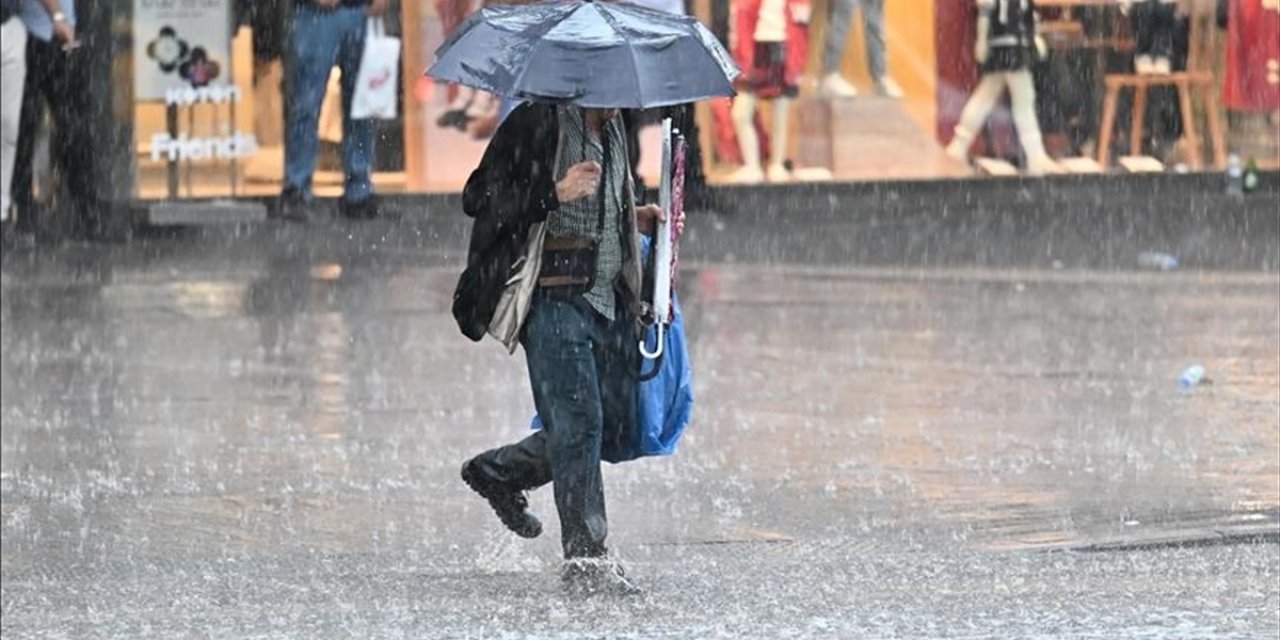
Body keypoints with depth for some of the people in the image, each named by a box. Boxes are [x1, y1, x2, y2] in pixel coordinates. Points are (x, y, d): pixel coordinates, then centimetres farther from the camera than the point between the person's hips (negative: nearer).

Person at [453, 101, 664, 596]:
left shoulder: (612, 131, 17)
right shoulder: (537, 125, -8)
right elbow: (479, 199, -12)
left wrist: (633, 220, 14)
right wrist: (556, 192, -22)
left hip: (610, 300, 8)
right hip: (554, 298, -8)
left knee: (615, 425, 8)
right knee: (579, 421, -12)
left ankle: (499, 471, 28)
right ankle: (585, 559, -8)